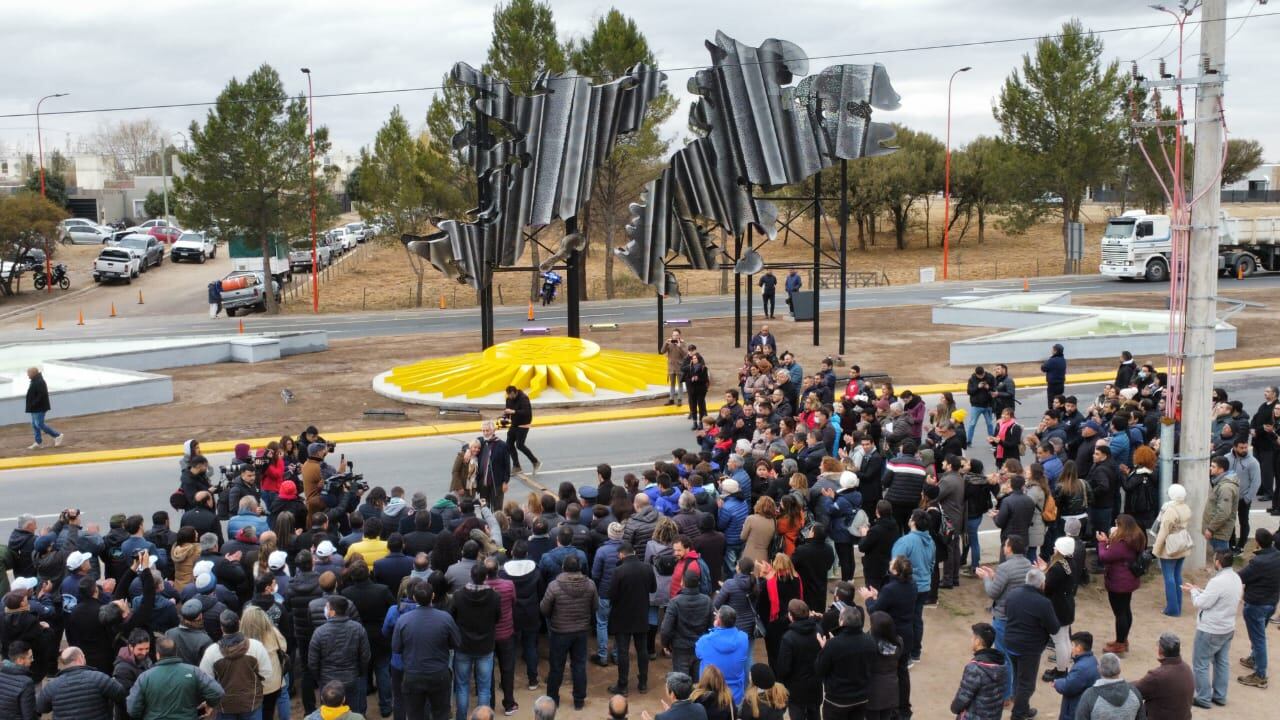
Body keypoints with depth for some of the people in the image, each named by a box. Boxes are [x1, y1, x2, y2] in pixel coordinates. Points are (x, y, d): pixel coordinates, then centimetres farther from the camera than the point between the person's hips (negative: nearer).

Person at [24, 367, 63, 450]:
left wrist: (34, 404, -25)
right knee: (34, 424, 12)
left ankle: (57, 435, 1)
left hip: (39, 408, -11)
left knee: (39, 424, -8)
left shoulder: (39, 382, -21)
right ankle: (38, 442, 18)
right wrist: (32, 405, 12)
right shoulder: (34, 381, 12)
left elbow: (41, 395, -27)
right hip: (35, 408, 11)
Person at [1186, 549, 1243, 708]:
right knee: (1222, 663, 18)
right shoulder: (1236, 578, 1)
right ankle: (1220, 696, 27)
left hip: (1211, 630, -9)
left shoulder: (1218, 581, -28)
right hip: (1227, 628, 9)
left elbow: (1201, 603, -20)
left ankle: (1203, 699, 10)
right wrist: (1200, 590, 6)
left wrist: (1193, 591, -4)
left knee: (1200, 664, 4)